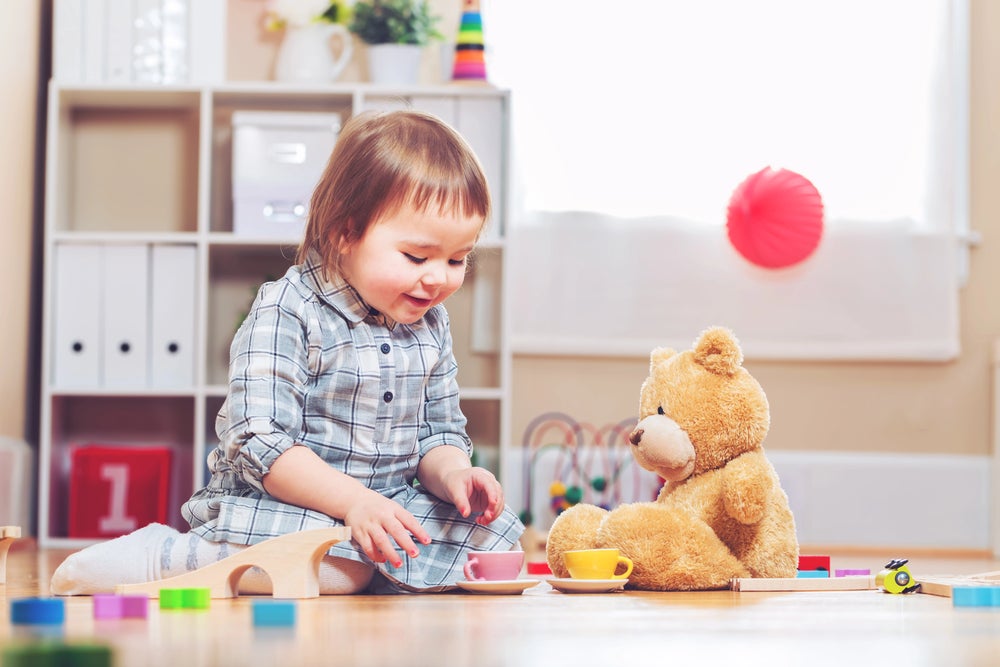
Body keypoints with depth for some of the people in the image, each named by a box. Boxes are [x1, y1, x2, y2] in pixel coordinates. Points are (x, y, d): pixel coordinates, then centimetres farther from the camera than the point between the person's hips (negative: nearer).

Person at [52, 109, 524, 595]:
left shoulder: (430, 325, 8)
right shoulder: (286, 314, -15)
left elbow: (439, 434, 13)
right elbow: (261, 443, -22)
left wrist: (453, 473, -12)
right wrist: (352, 501, -31)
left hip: (392, 502, 7)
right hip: (280, 501, -7)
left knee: (493, 539, -8)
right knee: (340, 568, -35)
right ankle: (161, 557, -19)